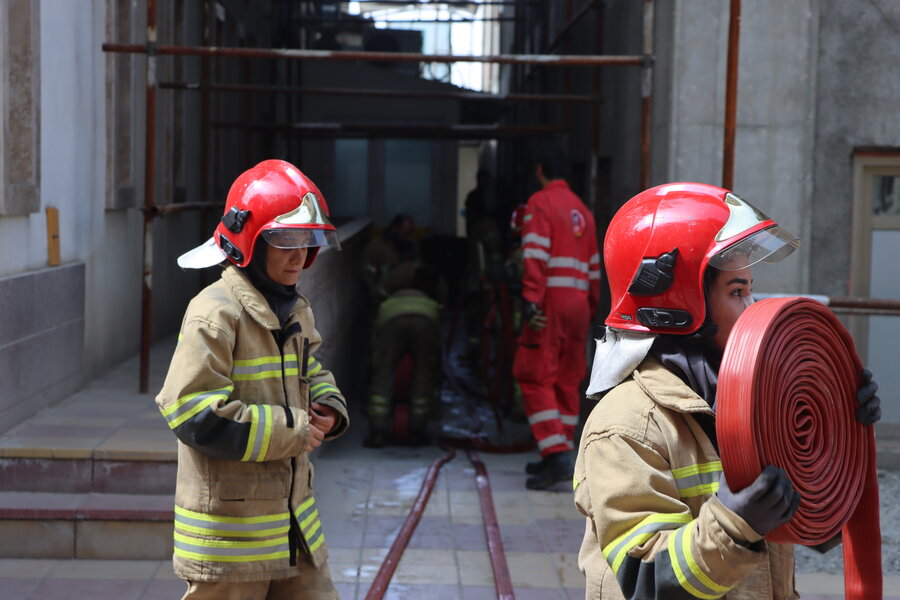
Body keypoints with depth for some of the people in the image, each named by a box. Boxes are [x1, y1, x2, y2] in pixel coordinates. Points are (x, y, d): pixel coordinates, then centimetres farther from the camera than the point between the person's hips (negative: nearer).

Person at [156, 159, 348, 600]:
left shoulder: (295, 311, 10)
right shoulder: (215, 314, -19)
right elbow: (195, 414, -25)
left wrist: (327, 408, 3)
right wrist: (292, 431, -19)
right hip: (228, 527, -8)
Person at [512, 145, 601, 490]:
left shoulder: (540, 203, -2)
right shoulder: (582, 210, 20)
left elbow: (536, 254, -14)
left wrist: (530, 298, -20)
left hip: (551, 298, -7)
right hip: (579, 302, 7)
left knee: (536, 378, -7)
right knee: (567, 381, 12)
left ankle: (556, 455, -17)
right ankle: (559, 455, 16)